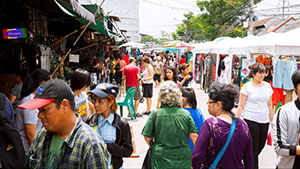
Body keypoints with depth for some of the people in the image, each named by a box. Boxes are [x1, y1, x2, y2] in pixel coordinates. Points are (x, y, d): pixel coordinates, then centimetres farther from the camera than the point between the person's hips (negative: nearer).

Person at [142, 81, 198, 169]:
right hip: (183, 161, 1)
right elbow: (194, 137, -6)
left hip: (161, 160, -1)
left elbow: (147, 136, -6)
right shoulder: (186, 114, -6)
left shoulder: (155, 114, -10)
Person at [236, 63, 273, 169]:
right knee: (254, 148, -3)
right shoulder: (247, 86, -4)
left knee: (261, 146, 11)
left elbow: (269, 105, 16)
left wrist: (272, 120, 16)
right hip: (251, 120, -5)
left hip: (264, 121, 5)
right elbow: (241, 106, -3)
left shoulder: (267, 86, 9)